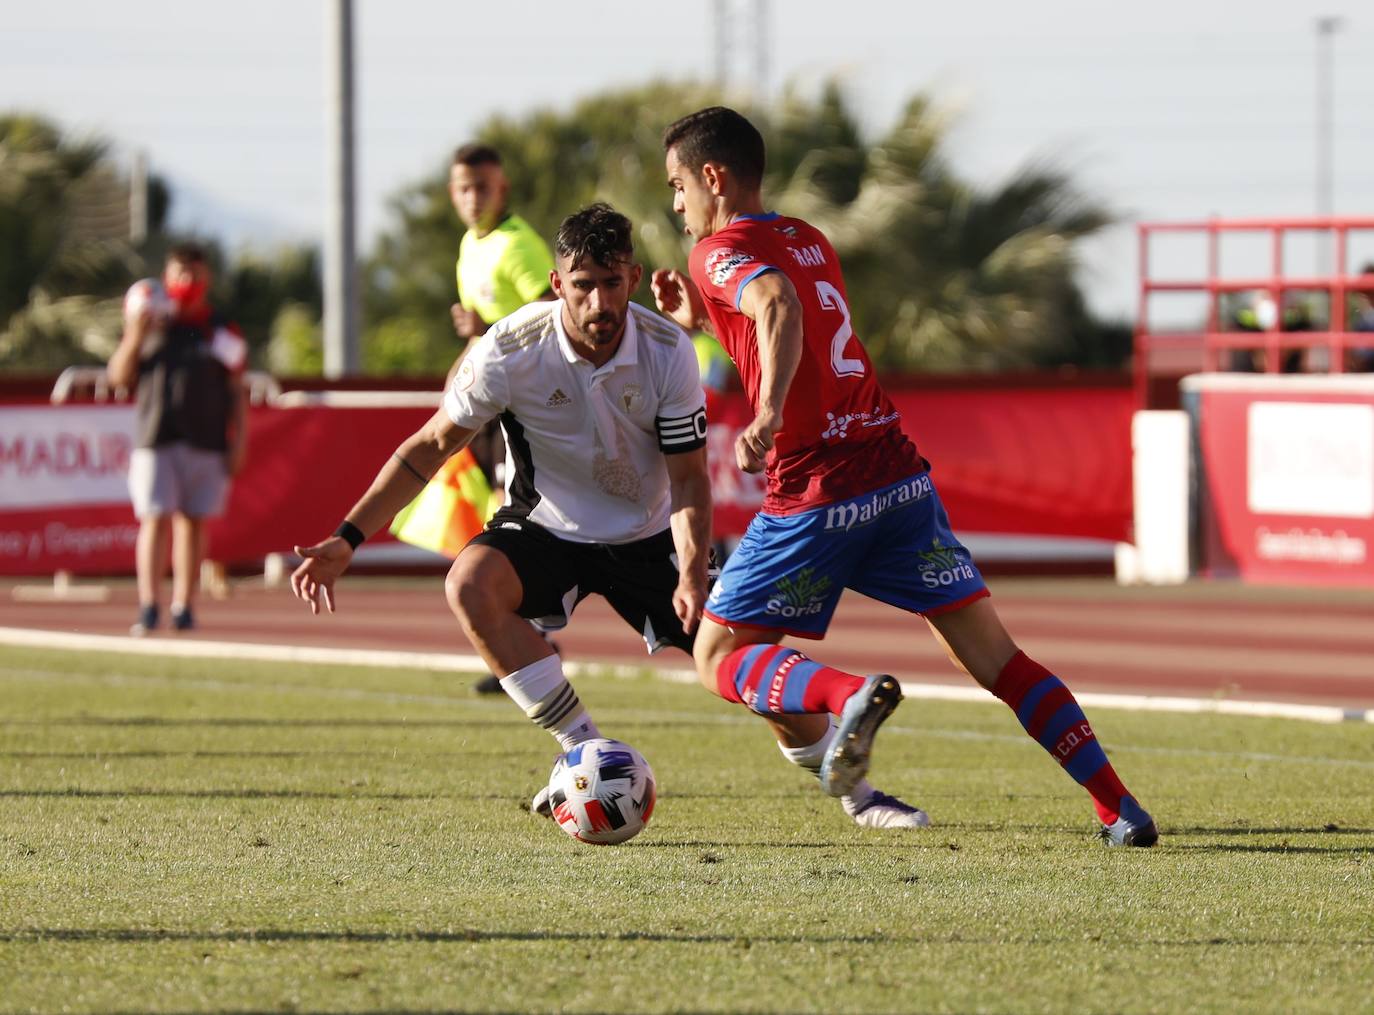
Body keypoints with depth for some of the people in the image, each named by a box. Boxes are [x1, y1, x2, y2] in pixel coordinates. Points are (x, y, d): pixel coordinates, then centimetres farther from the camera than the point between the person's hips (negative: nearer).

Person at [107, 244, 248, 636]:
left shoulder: (221, 329, 10)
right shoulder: (152, 324, 9)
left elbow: (236, 393, 10)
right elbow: (119, 377, 6)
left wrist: (238, 442, 2)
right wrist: (135, 337, -9)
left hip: (207, 442, 1)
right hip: (155, 440, -1)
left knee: (193, 522, 4)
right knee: (155, 520, -8)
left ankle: (184, 607, 8)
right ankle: (148, 607, -11)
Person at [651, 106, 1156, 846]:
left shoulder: (721, 250, -4)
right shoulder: (809, 241, 20)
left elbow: (778, 305, -27)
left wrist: (769, 414, -38)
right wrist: (696, 318, 25)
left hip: (817, 493, -7)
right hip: (899, 472, 7)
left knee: (719, 657, 6)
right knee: (991, 653, 8)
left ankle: (847, 695, -23)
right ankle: (1119, 807, -2)